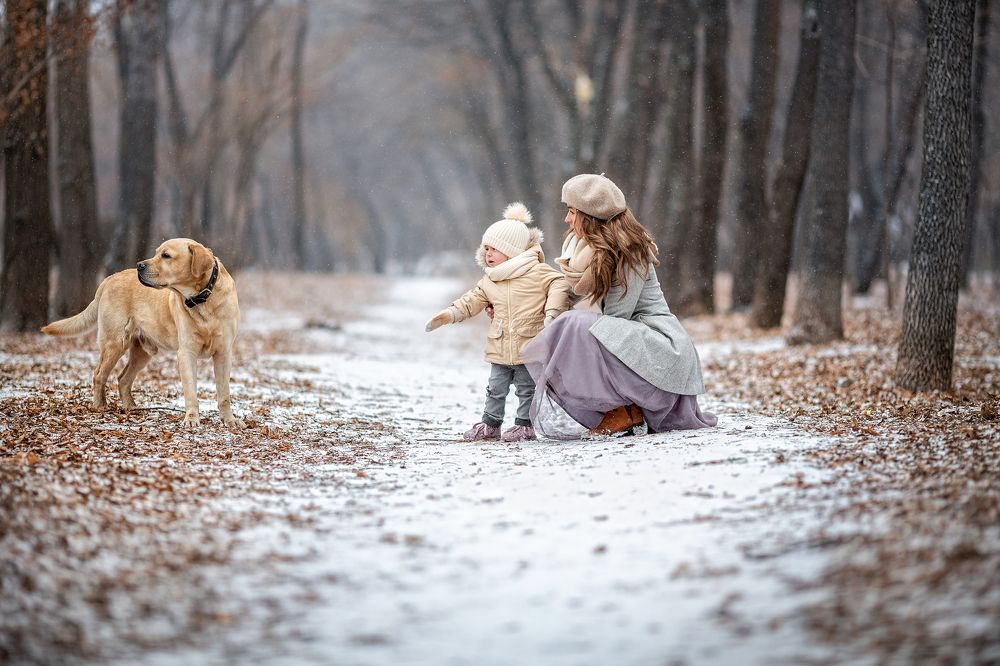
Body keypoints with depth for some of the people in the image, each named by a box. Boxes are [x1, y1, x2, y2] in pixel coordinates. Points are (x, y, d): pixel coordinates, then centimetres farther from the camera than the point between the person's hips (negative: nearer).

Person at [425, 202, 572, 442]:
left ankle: (524, 425, 15)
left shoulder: (536, 271, -9)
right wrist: (448, 315, 6)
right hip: (500, 348, 6)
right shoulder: (489, 281, 10)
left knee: (526, 389, 5)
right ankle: (490, 424, 21)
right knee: (496, 389, 12)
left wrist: (551, 312, -22)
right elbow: (471, 301, 15)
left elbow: (559, 284, -12)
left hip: (528, 346, -5)